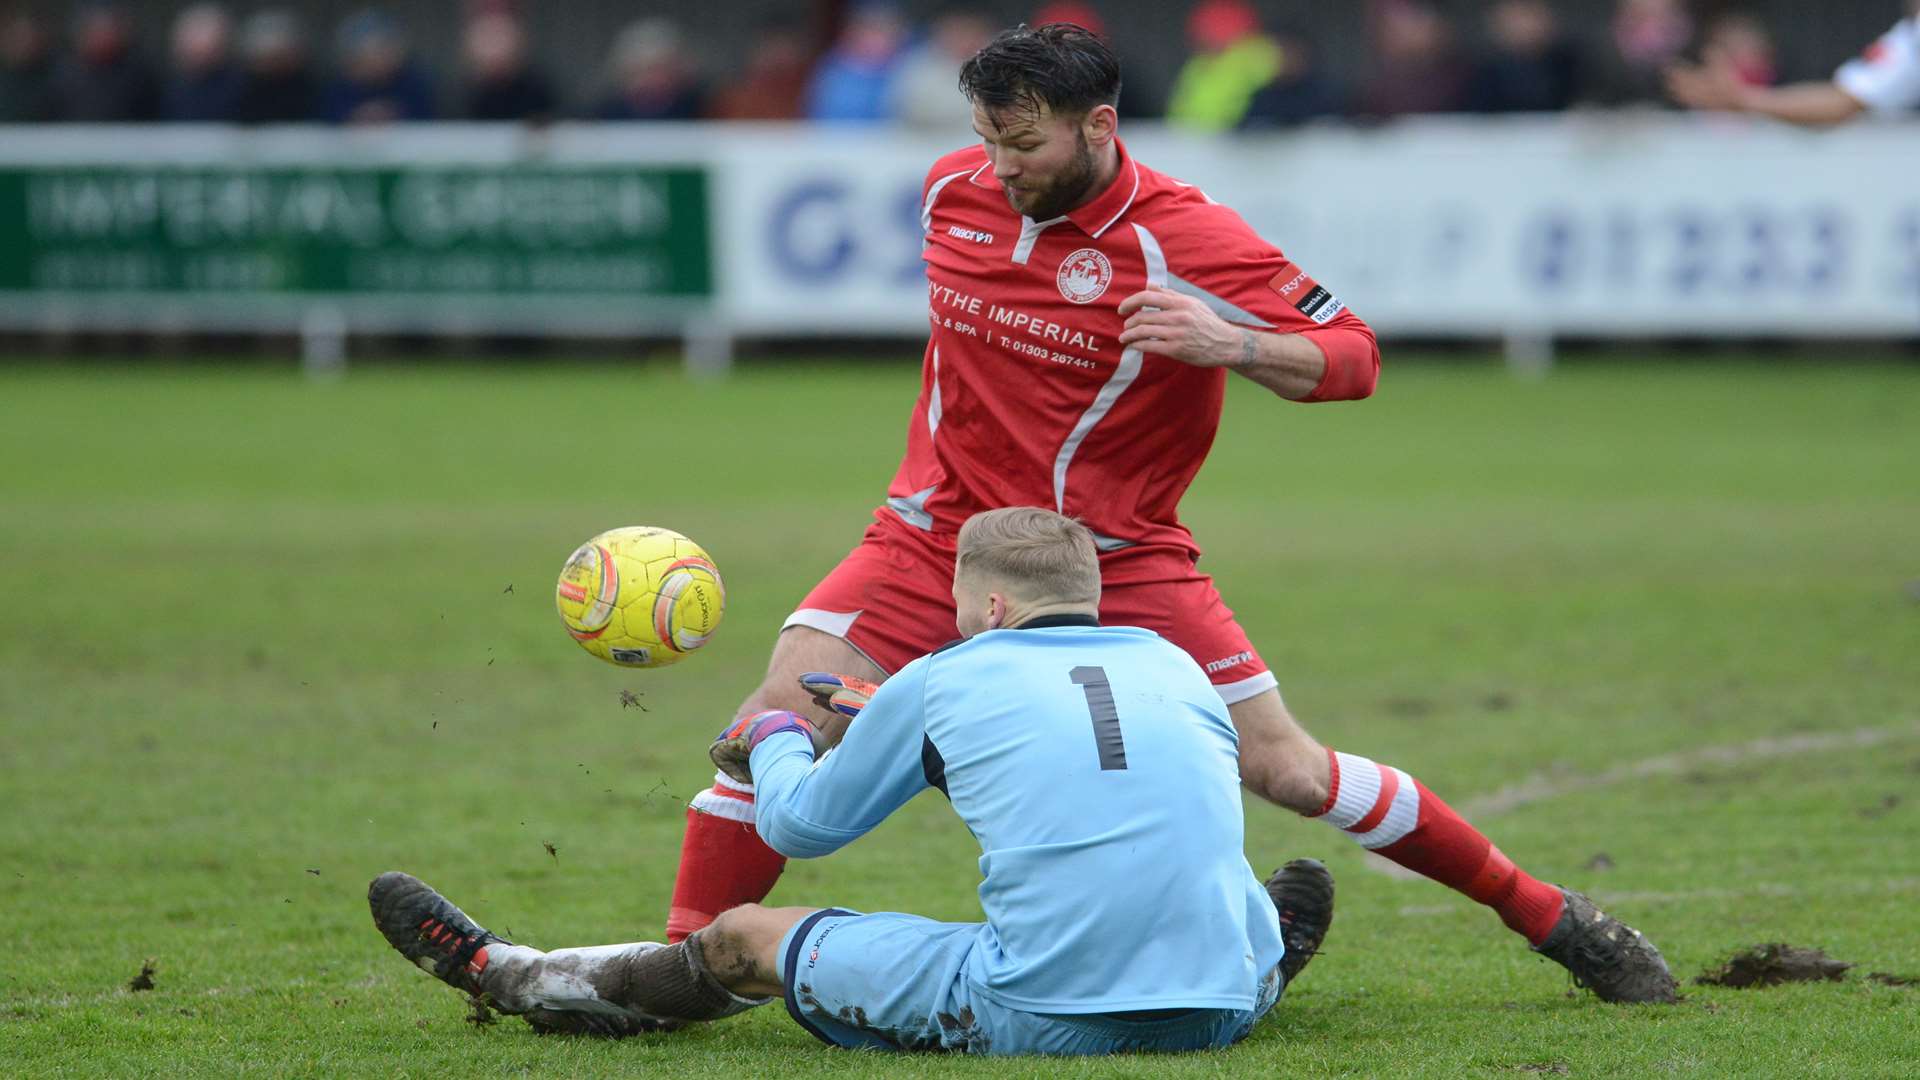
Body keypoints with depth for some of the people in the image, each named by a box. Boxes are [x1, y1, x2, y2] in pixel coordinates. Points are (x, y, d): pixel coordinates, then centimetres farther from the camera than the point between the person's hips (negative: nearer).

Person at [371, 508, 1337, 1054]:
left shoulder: (945, 684, 2)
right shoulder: (1175, 668, 13)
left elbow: (797, 825, 15)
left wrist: (776, 739, 39)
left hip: (1032, 1016, -2)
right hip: (1213, 1012, 3)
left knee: (742, 939, 19)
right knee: (1294, 891, 37)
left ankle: (505, 976, 39)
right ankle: (1256, 959, 71)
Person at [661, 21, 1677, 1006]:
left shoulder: (1181, 237, -17)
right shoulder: (952, 190, -2)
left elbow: (1352, 355, -15)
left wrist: (1232, 344, -33)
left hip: (1119, 556, -4)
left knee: (1283, 768, -6)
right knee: (785, 707, -15)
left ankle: (1541, 912, 9)